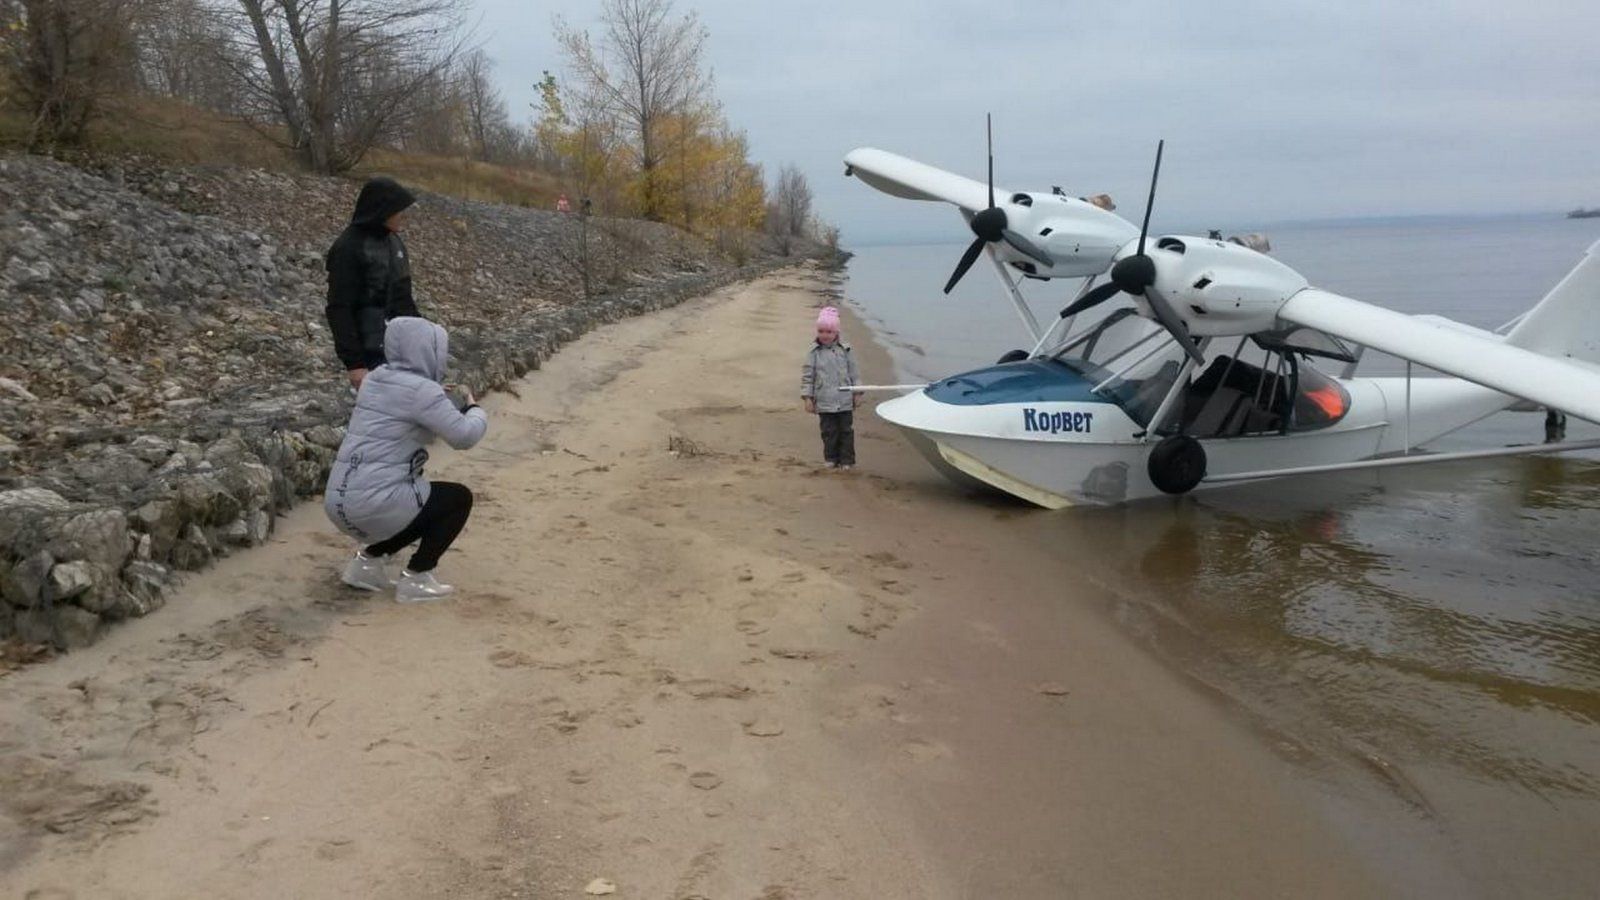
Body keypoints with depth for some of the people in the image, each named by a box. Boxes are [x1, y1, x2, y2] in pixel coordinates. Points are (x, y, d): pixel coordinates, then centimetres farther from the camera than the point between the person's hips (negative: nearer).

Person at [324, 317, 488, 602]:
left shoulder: (375, 380, 13)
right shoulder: (421, 390, -13)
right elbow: (464, 436, -11)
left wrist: (442, 400, 18)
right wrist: (475, 410, 9)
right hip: (374, 504, -8)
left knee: (427, 503, 29)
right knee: (459, 498, 11)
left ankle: (368, 560, 19)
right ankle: (416, 579, 7)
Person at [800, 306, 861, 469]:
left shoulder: (844, 350, 2)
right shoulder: (814, 353, -2)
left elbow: (853, 373, 8)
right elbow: (807, 376, 0)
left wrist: (857, 394, 7)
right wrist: (808, 397, -4)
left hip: (845, 401, 1)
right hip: (824, 402, -1)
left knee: (846, 431, 5)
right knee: (829, 432, 6)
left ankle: (847, 460, 13)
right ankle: (831, 459, 18)